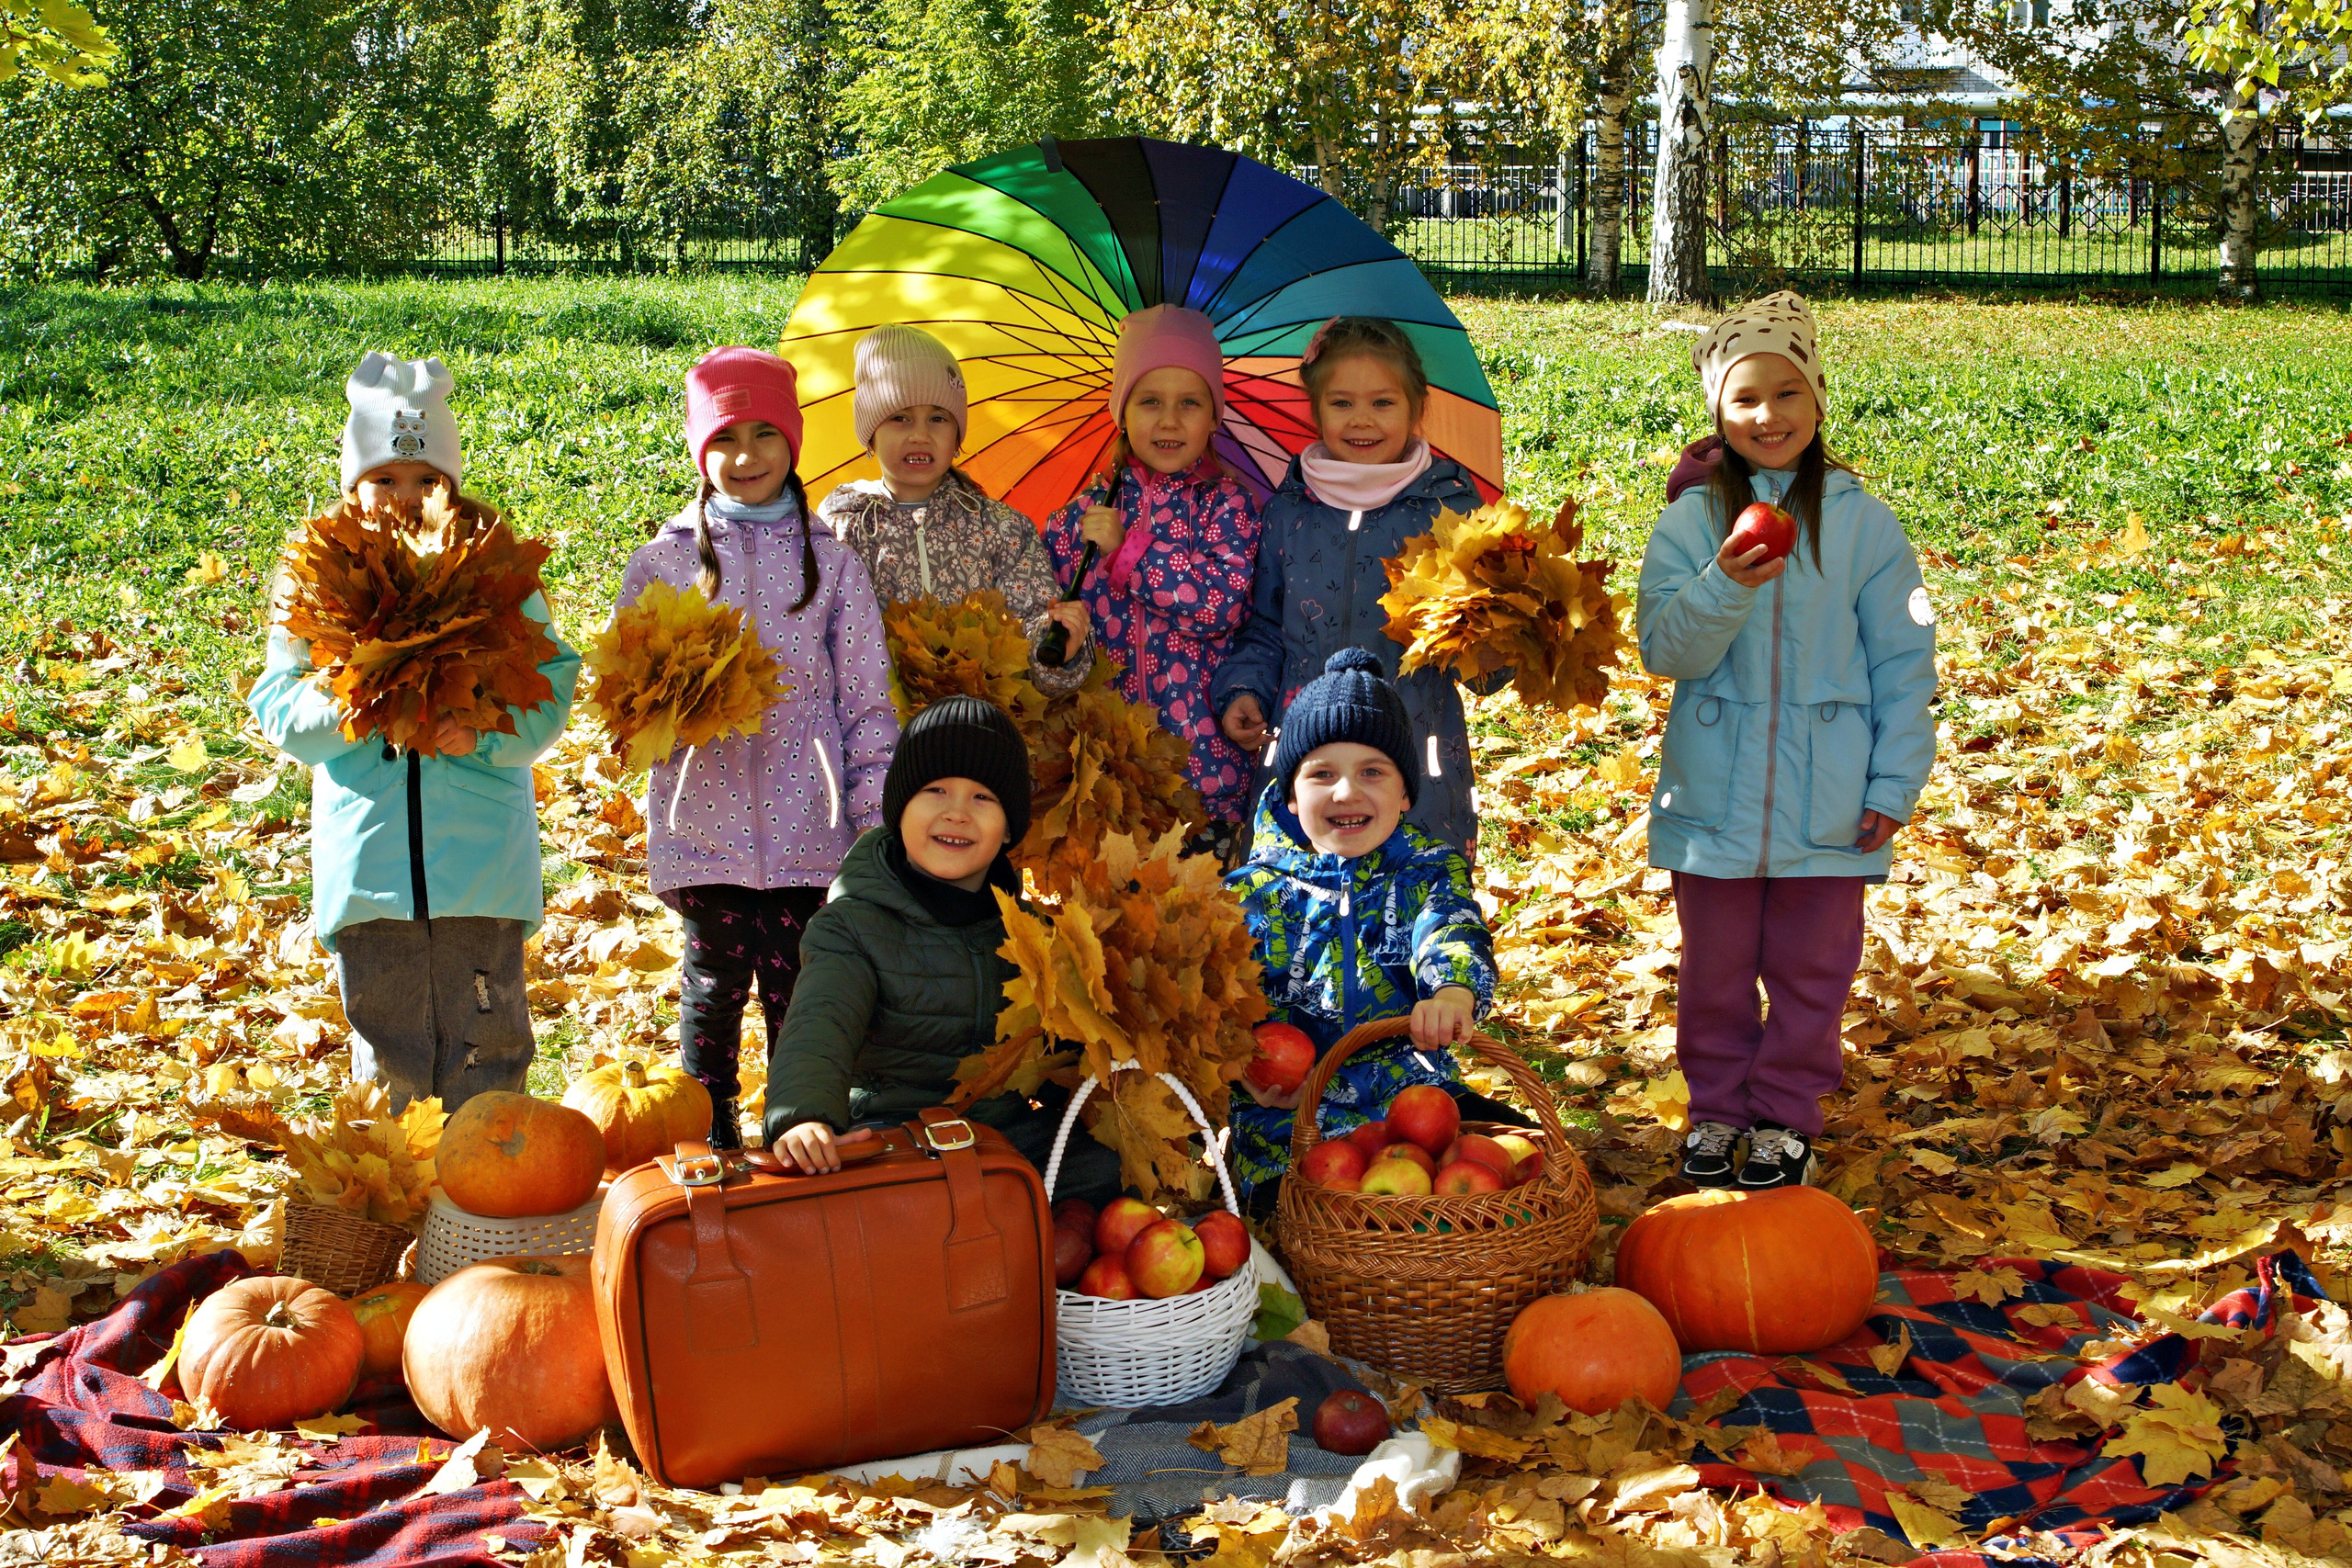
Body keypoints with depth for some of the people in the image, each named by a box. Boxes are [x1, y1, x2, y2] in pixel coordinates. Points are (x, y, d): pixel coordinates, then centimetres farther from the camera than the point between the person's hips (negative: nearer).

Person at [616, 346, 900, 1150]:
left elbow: (867, 700, 7)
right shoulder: (663, 560, 7)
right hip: (704, 816, 0)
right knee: (717, 981, 4)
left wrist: (877, 814, 0)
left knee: (793, 984, 1)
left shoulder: (830, 563, 7)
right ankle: (711, 1140, 21)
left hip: (802, 818, 0)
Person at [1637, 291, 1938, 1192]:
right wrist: (1725, 587, -27)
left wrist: (1894, 783, -1)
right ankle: (1716, 1109, 28)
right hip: (1716, 798, 0)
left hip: (1826, 804, 0)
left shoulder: (1862, 523, -2)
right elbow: (1665, 650, -9)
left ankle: (1786, 1115, 25)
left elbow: (1903, 662, 2)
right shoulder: (1690, 522, -2)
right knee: (1715, 967, 12)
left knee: (1810, 967, 9)